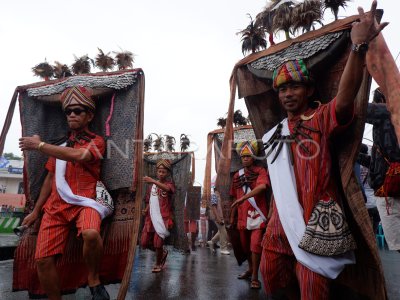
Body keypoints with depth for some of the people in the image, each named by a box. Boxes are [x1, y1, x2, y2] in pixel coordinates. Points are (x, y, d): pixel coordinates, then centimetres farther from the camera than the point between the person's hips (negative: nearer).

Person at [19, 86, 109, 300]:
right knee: (43, 259, -8)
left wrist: (40, 145, -11)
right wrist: (36, 211, 23)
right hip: (56, 204, 5)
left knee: (91, 233, -35)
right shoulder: (59, 146, 20)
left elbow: (79, 155, -18)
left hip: (84, 201, -5)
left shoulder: (96, 141, 4)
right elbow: (50, 179, 24)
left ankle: (94, 280, -9)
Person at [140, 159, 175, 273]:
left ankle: (158, 264, 25)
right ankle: (162, 252, 33)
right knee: (144, 242, 7)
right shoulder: (152, 185, 12)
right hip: (151, 217, 6)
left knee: (158, 242, -3)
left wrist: (153, 181, -43)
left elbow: (167, 188, -29)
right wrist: (146, 210, 1)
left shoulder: (169, 183, -3)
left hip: (163, 218, -5)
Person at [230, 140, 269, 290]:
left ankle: (255, 277, 7)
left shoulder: (260, 170, -4)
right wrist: (232, 216, 14)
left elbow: (262, 186, -26)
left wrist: (244, 197, -31)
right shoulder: (237, 175, 11)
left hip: (257, 215, -5)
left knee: (255, 245, -7)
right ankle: (250, 269, 38)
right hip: (242, 216, 5)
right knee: (245, 246, 16)